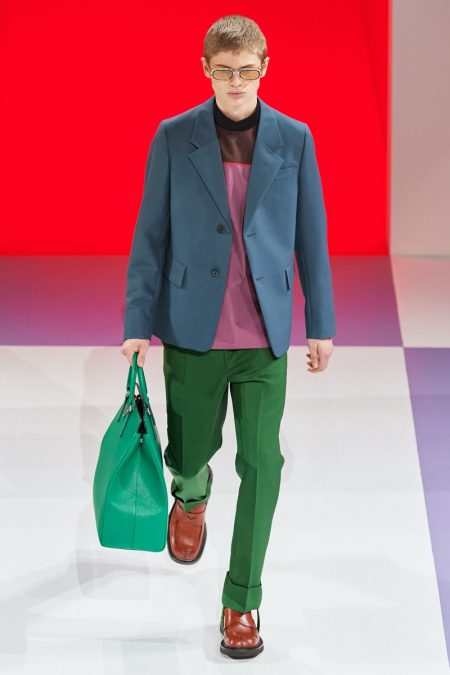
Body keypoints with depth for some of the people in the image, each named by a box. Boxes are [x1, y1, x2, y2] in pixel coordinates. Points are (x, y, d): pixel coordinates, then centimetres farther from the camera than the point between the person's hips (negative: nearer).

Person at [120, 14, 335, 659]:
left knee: (261, 463, -2)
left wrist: (322, 324, 5)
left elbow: (311, 236, 5)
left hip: (263, 337, 0)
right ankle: (191, 494, 51)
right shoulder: (173, 138, -1)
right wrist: (137, 324, -4)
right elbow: (150, 235, 0)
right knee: (189, 453, 12)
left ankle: (242, 600, 12)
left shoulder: (295, 139, 1)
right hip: (192, 332, 0)